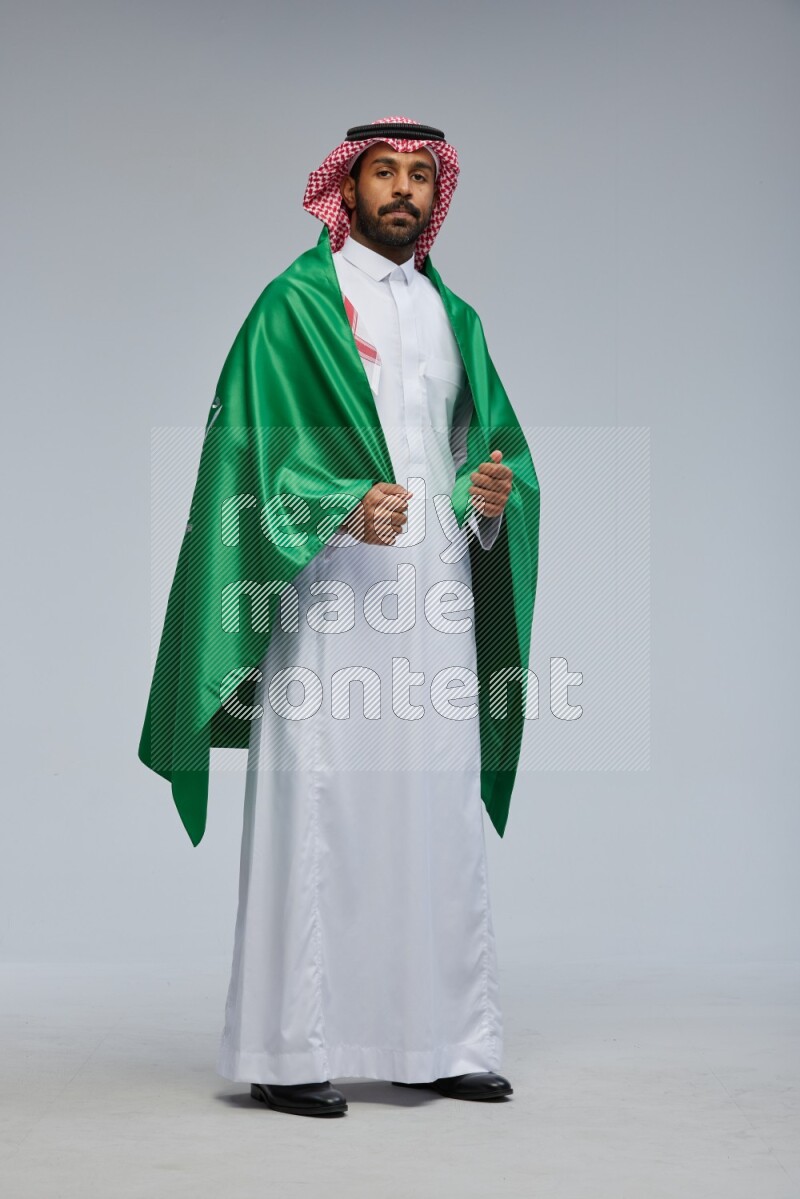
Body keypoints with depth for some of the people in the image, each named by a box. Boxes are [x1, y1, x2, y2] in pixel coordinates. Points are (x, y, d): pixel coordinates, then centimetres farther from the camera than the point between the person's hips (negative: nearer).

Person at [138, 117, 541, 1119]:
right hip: (331, 596, -5)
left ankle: (438, 1041, 14)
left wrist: (492, 490, -4)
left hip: (436, 595, 6)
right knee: (315, 809, -6)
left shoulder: (453, 318, 19)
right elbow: (259, 446, -7)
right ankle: (288, 1052, 2)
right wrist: (346, 507, -23)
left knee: (439, 812, 5)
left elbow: (491, 445, 19)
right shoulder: (297, 305, 2)